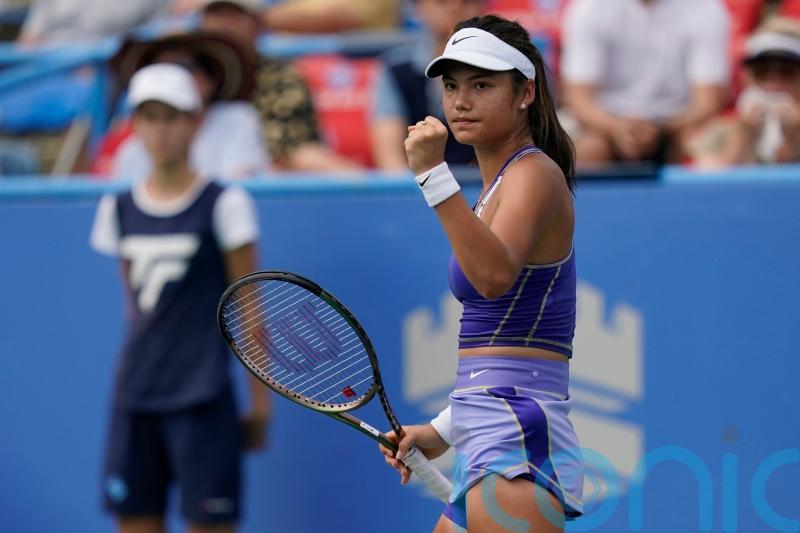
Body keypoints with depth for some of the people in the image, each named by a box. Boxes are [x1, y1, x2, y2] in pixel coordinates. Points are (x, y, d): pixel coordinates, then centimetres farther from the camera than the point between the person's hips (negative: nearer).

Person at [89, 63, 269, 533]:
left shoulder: (224, 204, -4)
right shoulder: (119, 209, 10)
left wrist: (260, 401, -2)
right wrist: (137, 369, 15)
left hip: (202, 403, -5)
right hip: (134, 401, 5)